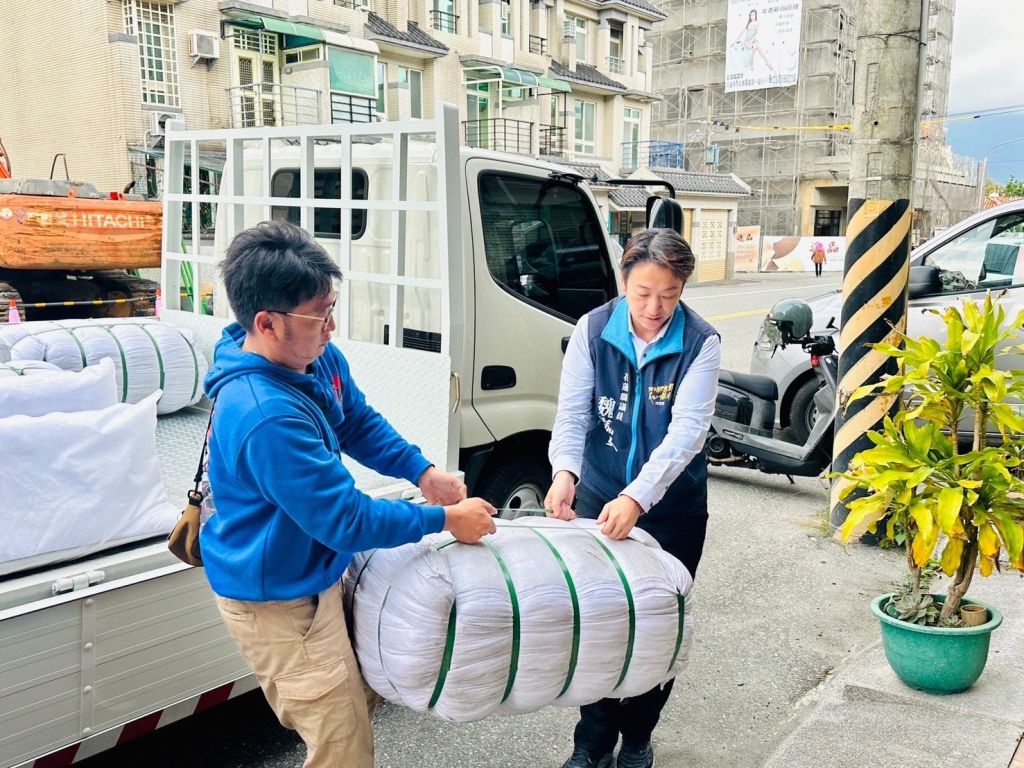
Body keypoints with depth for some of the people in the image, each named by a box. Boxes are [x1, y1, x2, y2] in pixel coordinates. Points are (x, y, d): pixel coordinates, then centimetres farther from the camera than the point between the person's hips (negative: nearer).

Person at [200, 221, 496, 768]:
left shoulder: (318, 358, -9)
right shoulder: (265, 417, -37)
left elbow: (360, 423, 10)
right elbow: (348, 522, -31)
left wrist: (422, 472, -4)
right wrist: (445, 520, -21)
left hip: (315, 569, 9)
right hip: (277, 598, -9)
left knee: (355, 696, 28)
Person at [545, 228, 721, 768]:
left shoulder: (701, 344, -14)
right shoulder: (594, 329, -9)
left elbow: (686, 431, -23)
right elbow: (572, 412, -12)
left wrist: (637, 498, -35)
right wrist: (564, 471, -31)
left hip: (672, 507, -1)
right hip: (599, 496, 1)